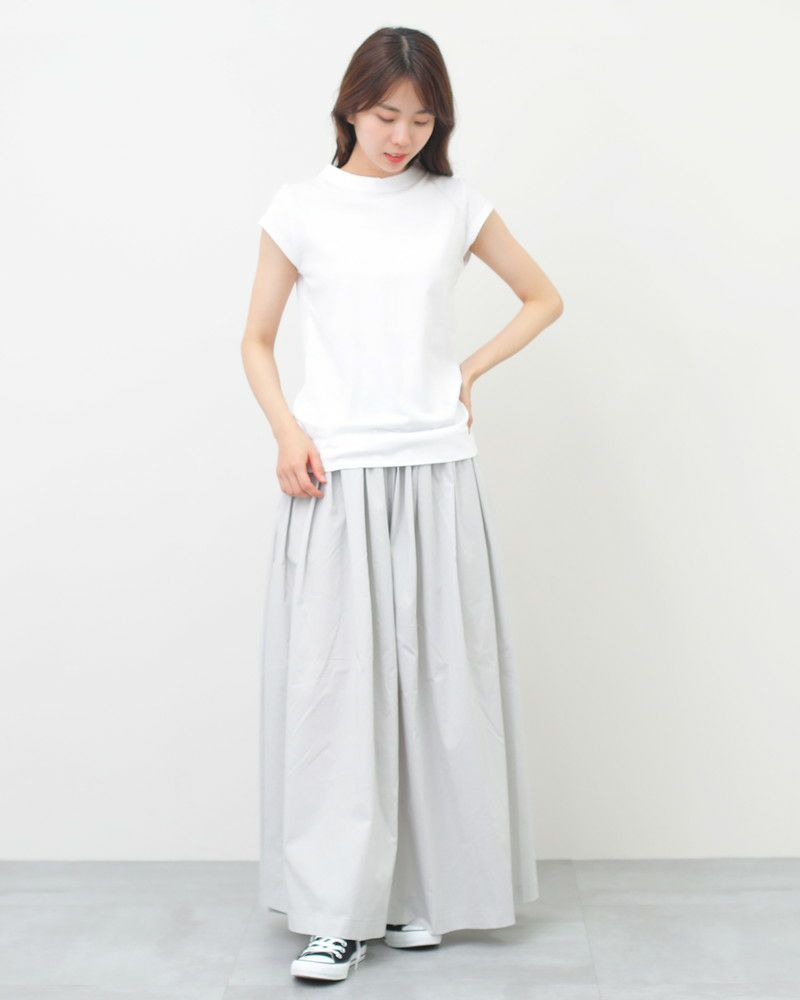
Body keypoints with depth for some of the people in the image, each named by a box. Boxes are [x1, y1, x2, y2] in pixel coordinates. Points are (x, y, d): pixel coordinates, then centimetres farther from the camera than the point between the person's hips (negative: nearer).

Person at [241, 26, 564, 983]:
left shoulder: (456, 204, 8)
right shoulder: (301, 208, 4)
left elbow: (543, 299, 19)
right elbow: (257, 341, 8)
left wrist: (470, 371, 5)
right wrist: (287, 432, -9)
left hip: (436, 471, 2)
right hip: (333, 474, -2)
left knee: (437, 675, 4)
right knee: (334, 678, -4)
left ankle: (419, 890, 18)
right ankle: (335, 911, 4)